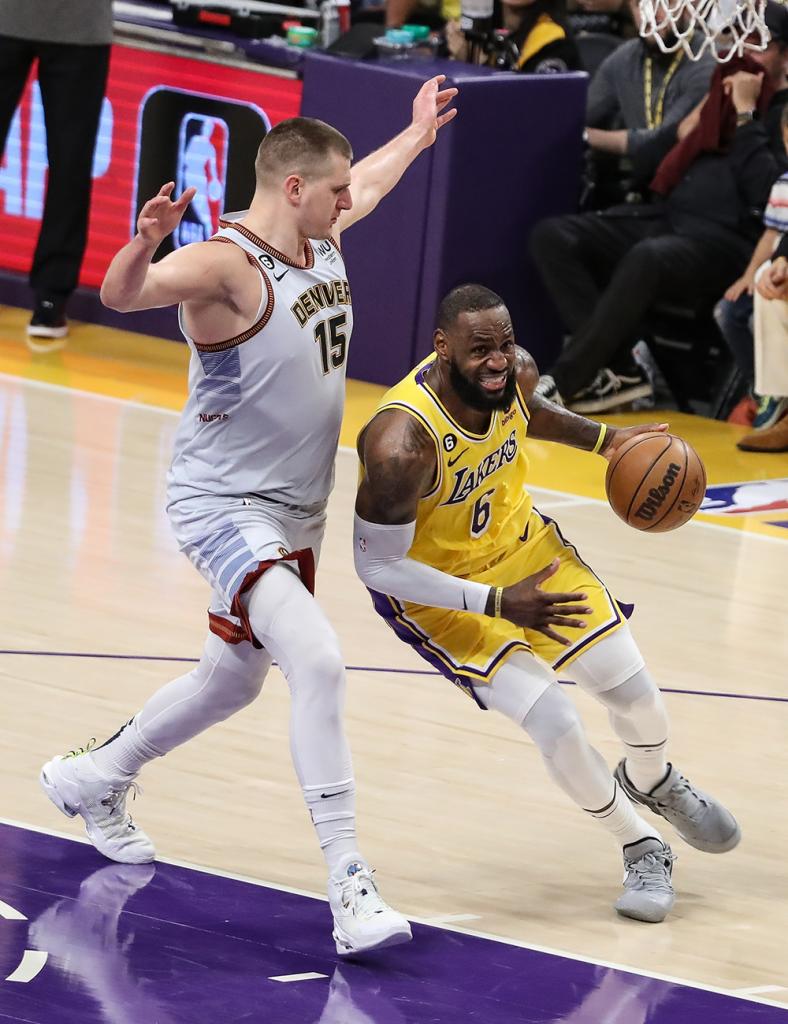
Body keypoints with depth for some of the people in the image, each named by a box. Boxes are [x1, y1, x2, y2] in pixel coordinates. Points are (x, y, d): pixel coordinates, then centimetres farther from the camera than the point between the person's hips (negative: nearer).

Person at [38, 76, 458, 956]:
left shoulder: (320, 239, 3)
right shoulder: (226, 264, -23)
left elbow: (363, 187, 28)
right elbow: (122, 295, -42)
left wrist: (416, 137, 44)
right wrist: (145, 244, -63)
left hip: (294, 511, 10)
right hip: (223, 506, -10)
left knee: (234, 679, 23)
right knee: (317, 661, -26)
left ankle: (93, 779, 47)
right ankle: (350, 888, -27)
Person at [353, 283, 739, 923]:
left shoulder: (516, 372, -17)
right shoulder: (402, 444, -38)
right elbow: (376, 565, -29)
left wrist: (602, 439, 2)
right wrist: (497, 603, -34)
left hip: (520, 542, 6)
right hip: (437, 588, -6)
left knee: (634, 692, 6)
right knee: (554, 723, -16)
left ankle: (651, 781, 43)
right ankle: (643, 851, 10)